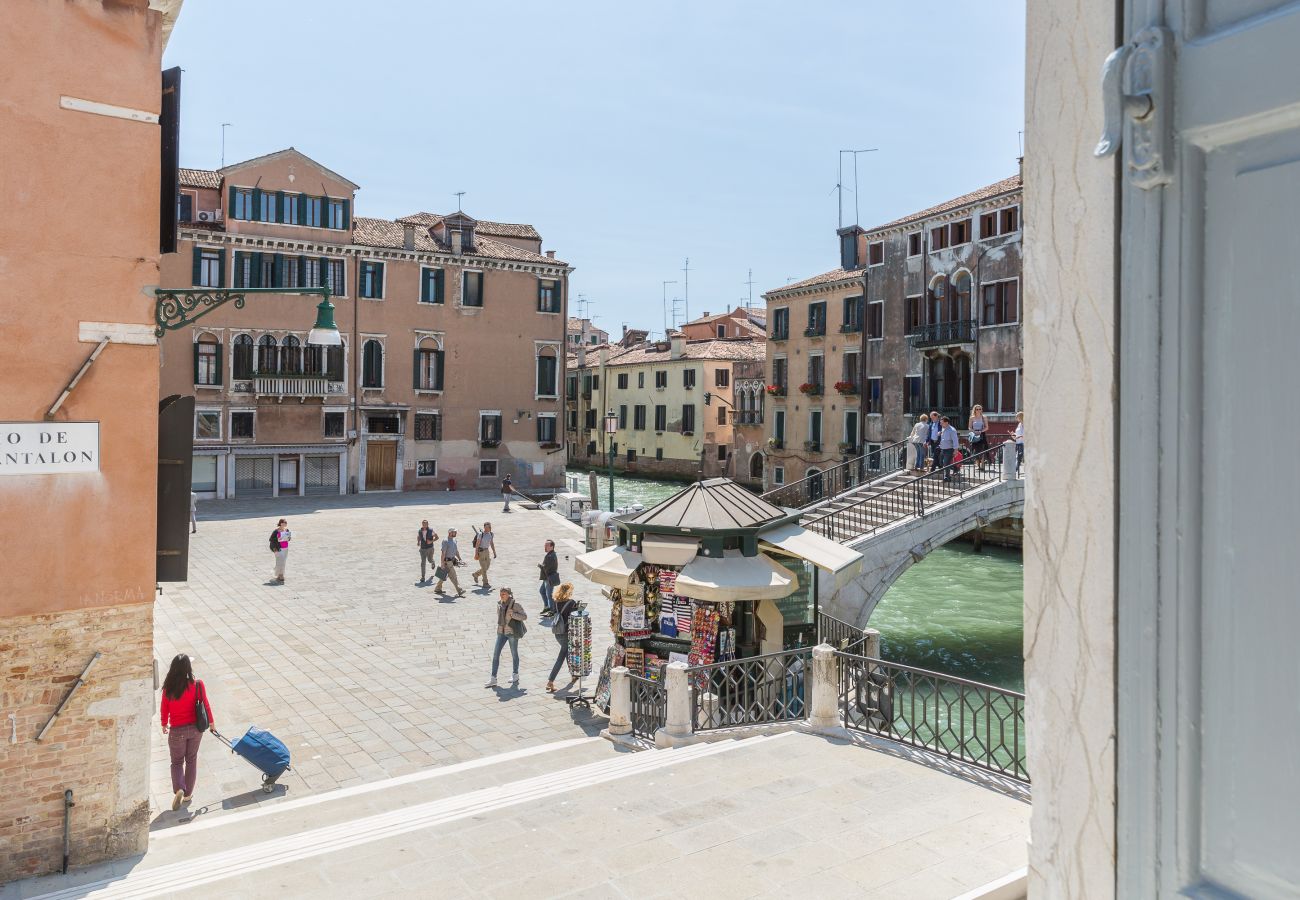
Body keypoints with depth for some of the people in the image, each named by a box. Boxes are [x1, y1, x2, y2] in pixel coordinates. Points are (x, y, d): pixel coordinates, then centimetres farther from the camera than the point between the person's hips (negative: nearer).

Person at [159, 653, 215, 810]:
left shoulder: (169, 688, -15)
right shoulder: (197, 685, -15)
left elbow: (164, 709, -2)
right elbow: (205, 705, -5)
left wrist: (164, 725, 17)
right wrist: (211, 722, 11)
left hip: (177, 731, -1)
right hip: (195, 728, 1)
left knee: (177, 762, 16)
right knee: (191, 760, 19)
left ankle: (179, 789, -7)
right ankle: (188, 793, 27)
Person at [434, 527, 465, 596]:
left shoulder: (454, 540, 11)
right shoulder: (445, 541, -16)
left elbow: (456, 551, 20)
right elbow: (443, 553, -18)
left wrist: (459, 559, 13)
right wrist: (442, 564, -19)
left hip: (452, 560, 9)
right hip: (447, 561, -9)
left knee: (444, 575, 17)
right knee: (453, 576, -8)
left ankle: (437, 589, 29)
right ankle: (459, 591, -8)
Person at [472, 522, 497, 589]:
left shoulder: (491, 534, 5)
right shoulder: (481, 534, -14)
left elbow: (492, 544, 12)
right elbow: (477, 544, -13)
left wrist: (494, 553, 9)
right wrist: (476, 553, -16)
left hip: (487, 551, 7)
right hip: (481, 551, -7)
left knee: (486, 567, 13)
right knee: (484, 568, -7)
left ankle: (476, 574, 37)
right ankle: (485, 583, -1)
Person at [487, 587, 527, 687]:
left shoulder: (515, 605, -13)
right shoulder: (499, 604, 3)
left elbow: (524, 616, -13)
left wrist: (512, 614, -23)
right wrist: (499, 626, 14)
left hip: (512, 632, -5)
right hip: (501, 632, 5)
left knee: (514, 654, 10)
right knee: (495, 654, 0)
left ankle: (515, 675, 29)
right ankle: (493, 679, 6)